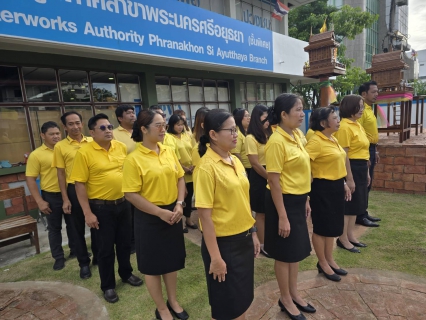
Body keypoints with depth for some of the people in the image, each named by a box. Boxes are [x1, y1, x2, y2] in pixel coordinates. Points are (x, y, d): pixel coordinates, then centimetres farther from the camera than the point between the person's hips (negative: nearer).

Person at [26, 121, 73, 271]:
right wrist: (40, 201, -11)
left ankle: (75, 249, 36)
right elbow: (30, 179, -7)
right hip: (51, 196, -3)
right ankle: (59, 257, 25)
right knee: (54, 228, 10)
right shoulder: (36, 155, -8)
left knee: (73, 224, 16)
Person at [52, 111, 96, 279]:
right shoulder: (60, 146, -2)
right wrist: (65, 199, -5)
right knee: (78, 228, 9)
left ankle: (98, 257, 32)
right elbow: (61, 174, -1)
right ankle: (84, 263, 24)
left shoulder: (92, 142, 3)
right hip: (75, 190, -1)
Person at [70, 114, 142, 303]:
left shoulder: (121, 147, 1)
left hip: (123, 203, 4)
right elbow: (80, 184, -12)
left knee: (125, 242, 18)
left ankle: (126, 274, 41)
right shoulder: (84, 153, -13)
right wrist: (87, 213, -14)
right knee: (105, 247, 9)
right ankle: (107, 286, 29)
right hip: (101, 207, -4)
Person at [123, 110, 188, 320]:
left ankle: (173, 301, 41)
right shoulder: (134, 159, -15)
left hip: (172, 213, 5)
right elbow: (131, 194, -16)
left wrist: (179, 204, -8)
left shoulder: (169, 152, 2)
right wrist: (160, 212, -18)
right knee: (153, 264, 12)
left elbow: (180, 178, 7)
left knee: (172, 259, 19)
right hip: (149, 217, -5)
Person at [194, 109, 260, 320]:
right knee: (226, 303, 14)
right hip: (224, 243, -7)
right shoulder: (207, 167, -20)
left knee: (243, 296, 23)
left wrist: (253, 232, 13)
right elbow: (205, 215, -19)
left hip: (244, 239, 7)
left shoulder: (235, 161, 3)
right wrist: (215, 257, -17)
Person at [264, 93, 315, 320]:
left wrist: (306, 200, 16)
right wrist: (282, 216, -20)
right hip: (285, 201, -9)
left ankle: (294, 293, 40)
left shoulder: (296, 136, 7)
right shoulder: (277, 142, -20)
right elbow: (274, 181, -21)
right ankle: (285, 299, 30)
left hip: (298, 200, 9)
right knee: (285, 253, 9)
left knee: (297, 250, 20)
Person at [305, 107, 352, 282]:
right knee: (321, 227, 6)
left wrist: (344, 184, 18)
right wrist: (312, 182, -18)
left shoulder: (333, 139, 11)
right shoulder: (316, 141, -19)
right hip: (323, 189, -9)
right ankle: (322, 264, 23)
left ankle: (330, 260, 34)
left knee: (333, 225, 18)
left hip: (336, 187, 9)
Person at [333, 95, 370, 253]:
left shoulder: (357, 125, 14)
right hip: (350, 168, -10)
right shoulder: (344, 127, -16)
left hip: (361, 169, 10)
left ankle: (350, 236, 29)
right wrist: (349, 178, -21)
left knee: (355, 204, 16)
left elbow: (362, 151, 18)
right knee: (347, 205, 0)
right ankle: (343, 239, 13)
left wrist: (367, 172, 20)